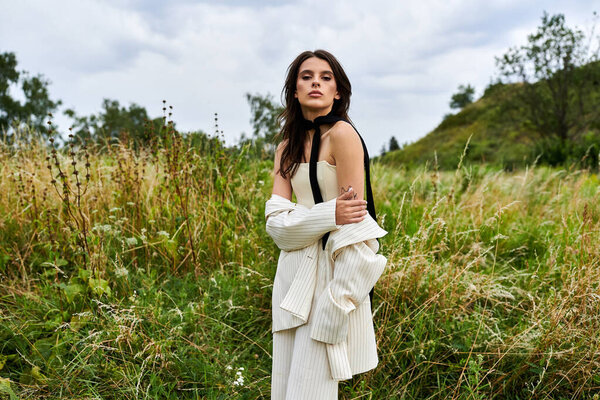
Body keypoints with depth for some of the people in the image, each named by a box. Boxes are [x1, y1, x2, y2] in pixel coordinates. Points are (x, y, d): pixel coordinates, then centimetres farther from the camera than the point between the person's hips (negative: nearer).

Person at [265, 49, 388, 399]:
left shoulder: (342, 133, -11)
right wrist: (328, 214, -22)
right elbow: (276, 220, -3)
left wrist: (337, 304, -19)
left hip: (330, 272, -6)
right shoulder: (288, 147, 10)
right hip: (293, 271, 7)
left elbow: (355, 224, -15)